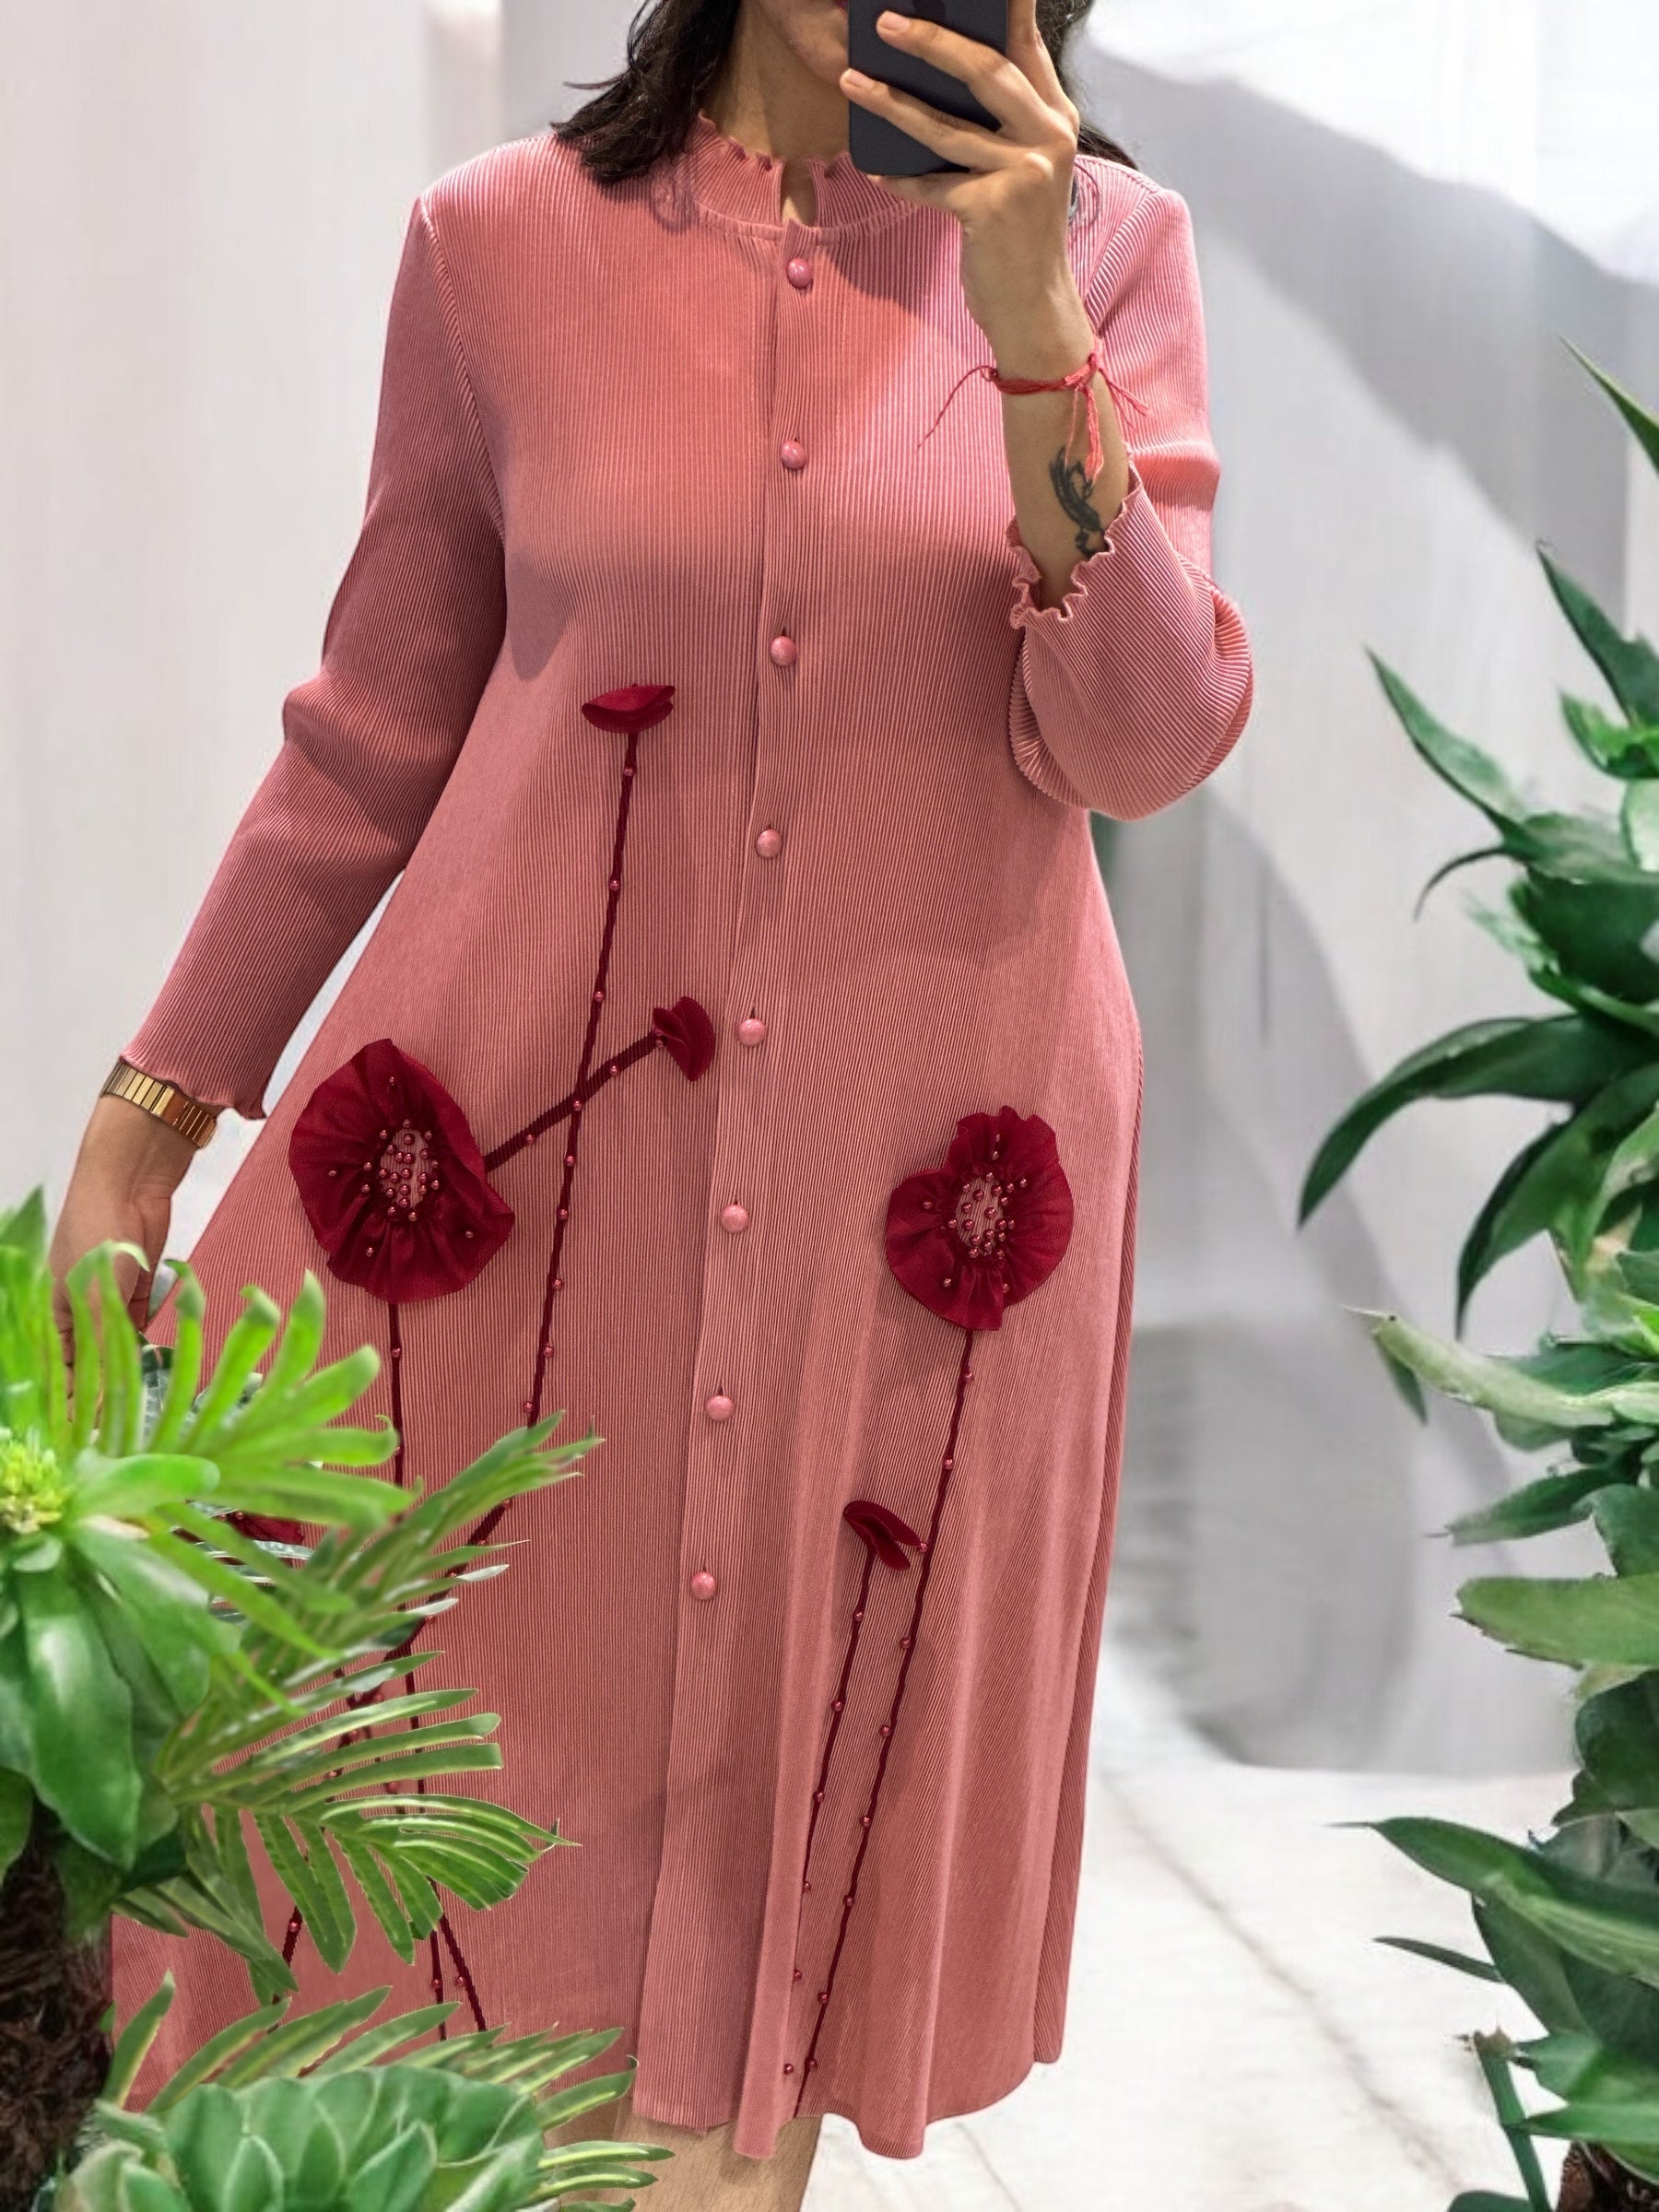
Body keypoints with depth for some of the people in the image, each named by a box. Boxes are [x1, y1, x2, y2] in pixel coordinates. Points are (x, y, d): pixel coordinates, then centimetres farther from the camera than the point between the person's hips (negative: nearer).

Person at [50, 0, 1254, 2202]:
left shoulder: (1110, 247, 2)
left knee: (804, 1788, 10)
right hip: (521, 1143, 0)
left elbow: (1142, 746, -6)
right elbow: (377, 728, 7)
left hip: (921, 1162, 1)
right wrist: (146, 1114, 9)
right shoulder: (502, 243, 1)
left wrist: (1036, 340, -18)